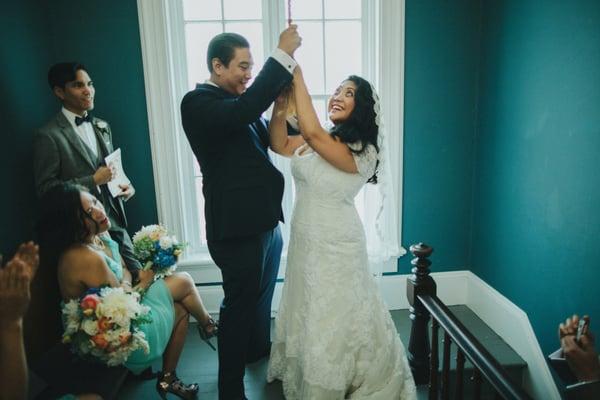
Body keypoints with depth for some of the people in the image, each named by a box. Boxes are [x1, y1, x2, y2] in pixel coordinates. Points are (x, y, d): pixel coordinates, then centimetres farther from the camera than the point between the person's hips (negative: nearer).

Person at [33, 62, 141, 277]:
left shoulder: (102, 127, 12)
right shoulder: (48, 136, -9)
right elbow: (45, 188, -11)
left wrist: (126, 186, 1)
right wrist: (93, 180, -18)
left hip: (114, 223, 6)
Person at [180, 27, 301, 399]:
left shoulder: (236, 102, 11)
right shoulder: (198, 102, -15)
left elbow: (273, 140, 12)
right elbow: (243, 111, -35)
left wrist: (286, 86, -2)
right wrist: (282, 55, -29)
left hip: (265, 220, 9)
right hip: (239, 227, -9)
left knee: (262, 295, 26)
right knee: (240, 305, 5)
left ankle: (260, 349, 51)